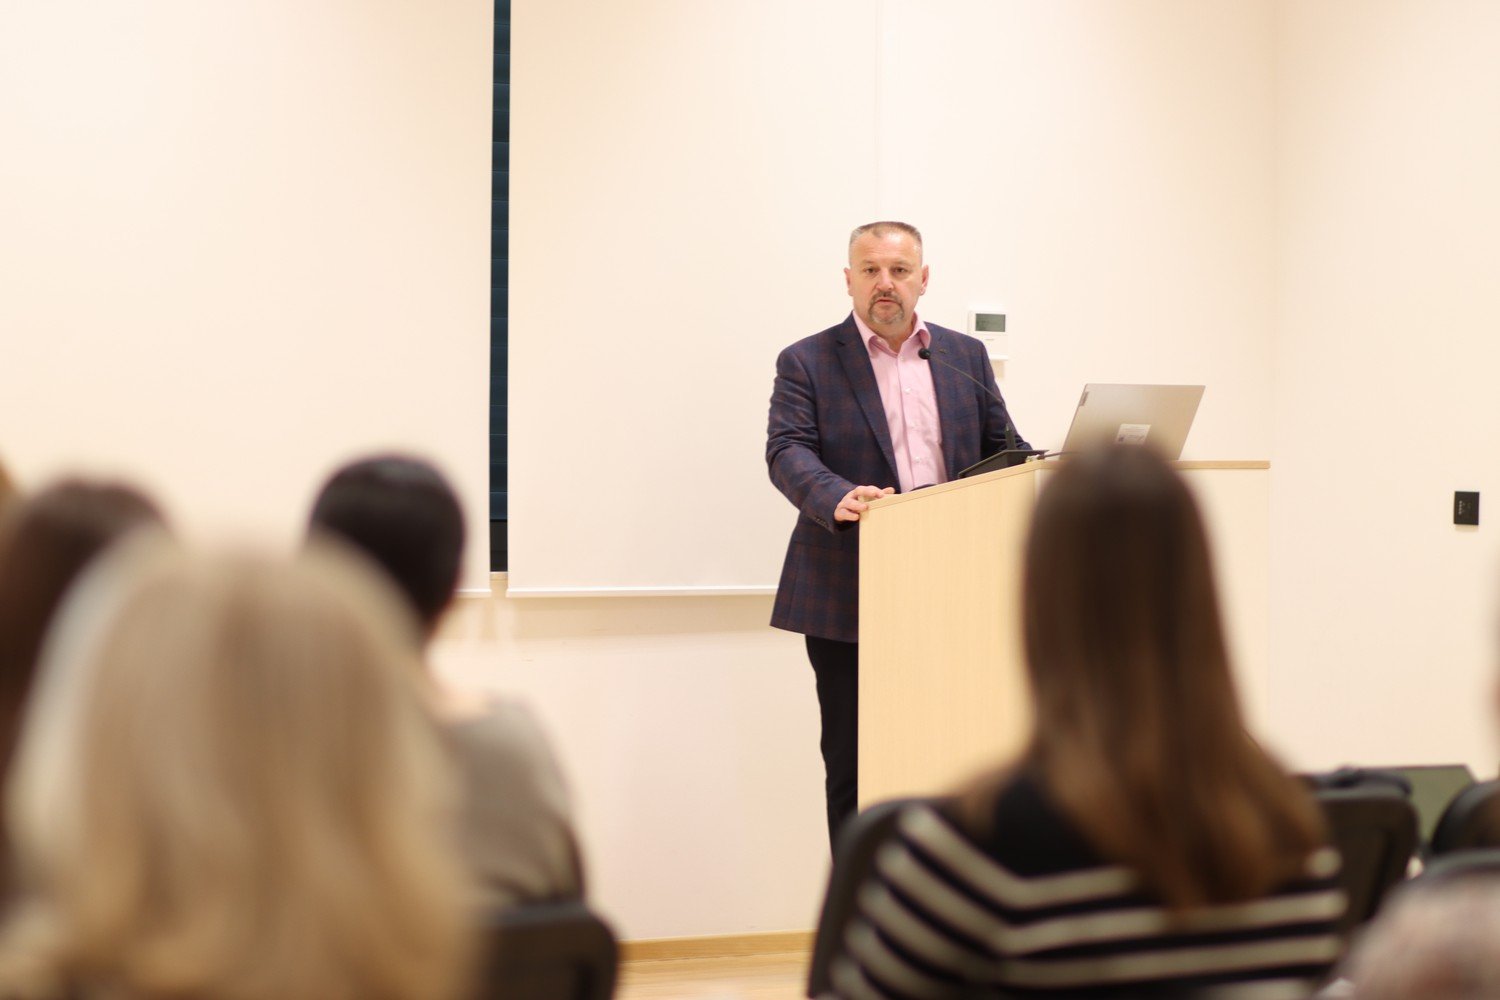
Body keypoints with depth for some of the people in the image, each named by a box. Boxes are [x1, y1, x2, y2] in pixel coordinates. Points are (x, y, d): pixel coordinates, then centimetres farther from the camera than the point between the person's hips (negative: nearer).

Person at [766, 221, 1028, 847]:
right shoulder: (807, 363, 2)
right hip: (848, 605, -3)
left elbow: (1003, 449, 15)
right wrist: (838, 498, -31)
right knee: (854, 770, 3)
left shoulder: (966, 356, 14)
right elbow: (787, 452, -10)